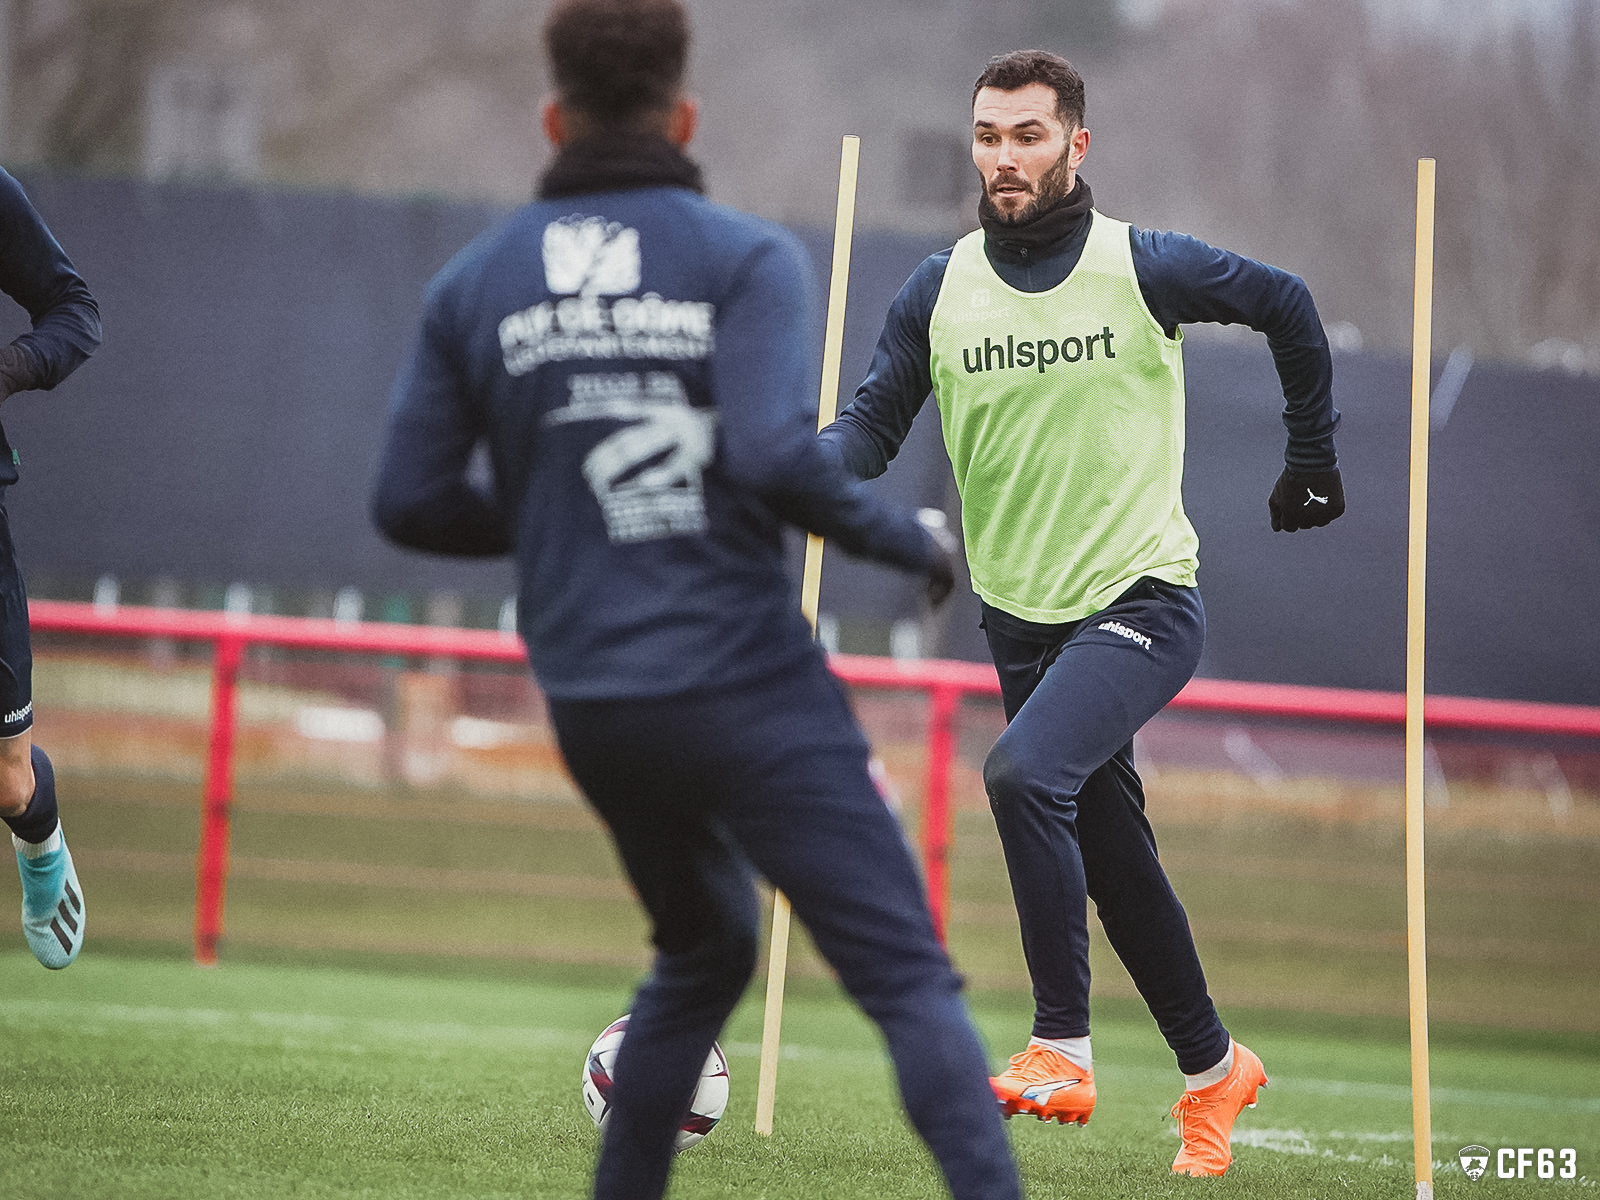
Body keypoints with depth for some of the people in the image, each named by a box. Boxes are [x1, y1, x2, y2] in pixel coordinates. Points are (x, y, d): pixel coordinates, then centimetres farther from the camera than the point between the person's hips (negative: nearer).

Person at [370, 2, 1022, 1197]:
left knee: (702, 953, 27)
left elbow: (411, 500, 7)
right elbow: (777, 455, -19)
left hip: (591, 712, 5)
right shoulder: (745, 257, -5)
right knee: (909, 976, -7)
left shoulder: (475, 283, 8)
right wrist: (910, 539, -3)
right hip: (749, 692, -5)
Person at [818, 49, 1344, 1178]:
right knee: (1115, 862, 12)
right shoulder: (939, 289, 1)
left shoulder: (1146, 268, -8)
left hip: (1142, 600, -5)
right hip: (1022, 618, 5)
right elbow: (875, 420, 1)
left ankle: (1062, 1047, -21)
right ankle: (1212, 1068, 32)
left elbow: (1288, 304, 7)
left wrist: (1313, 460, 13)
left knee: (1023, 774, -28)